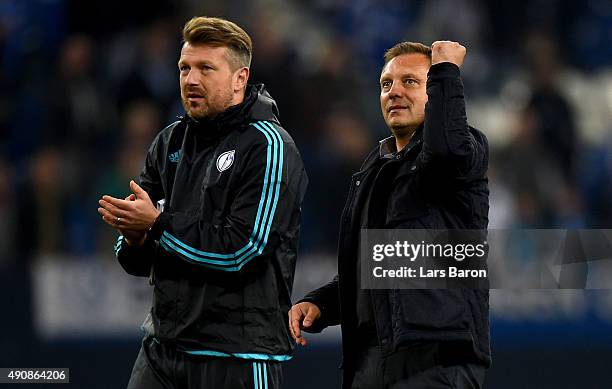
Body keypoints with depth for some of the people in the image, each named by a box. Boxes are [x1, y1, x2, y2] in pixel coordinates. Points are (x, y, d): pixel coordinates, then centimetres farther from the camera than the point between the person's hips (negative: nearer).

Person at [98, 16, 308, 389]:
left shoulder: (267, 146, -8)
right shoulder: (171, 142, 12)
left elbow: (241, 250, -18)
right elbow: (138, 261, 12)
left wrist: (157, 223, -14)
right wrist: (135, 236, -12)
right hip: (164, 342, 6)